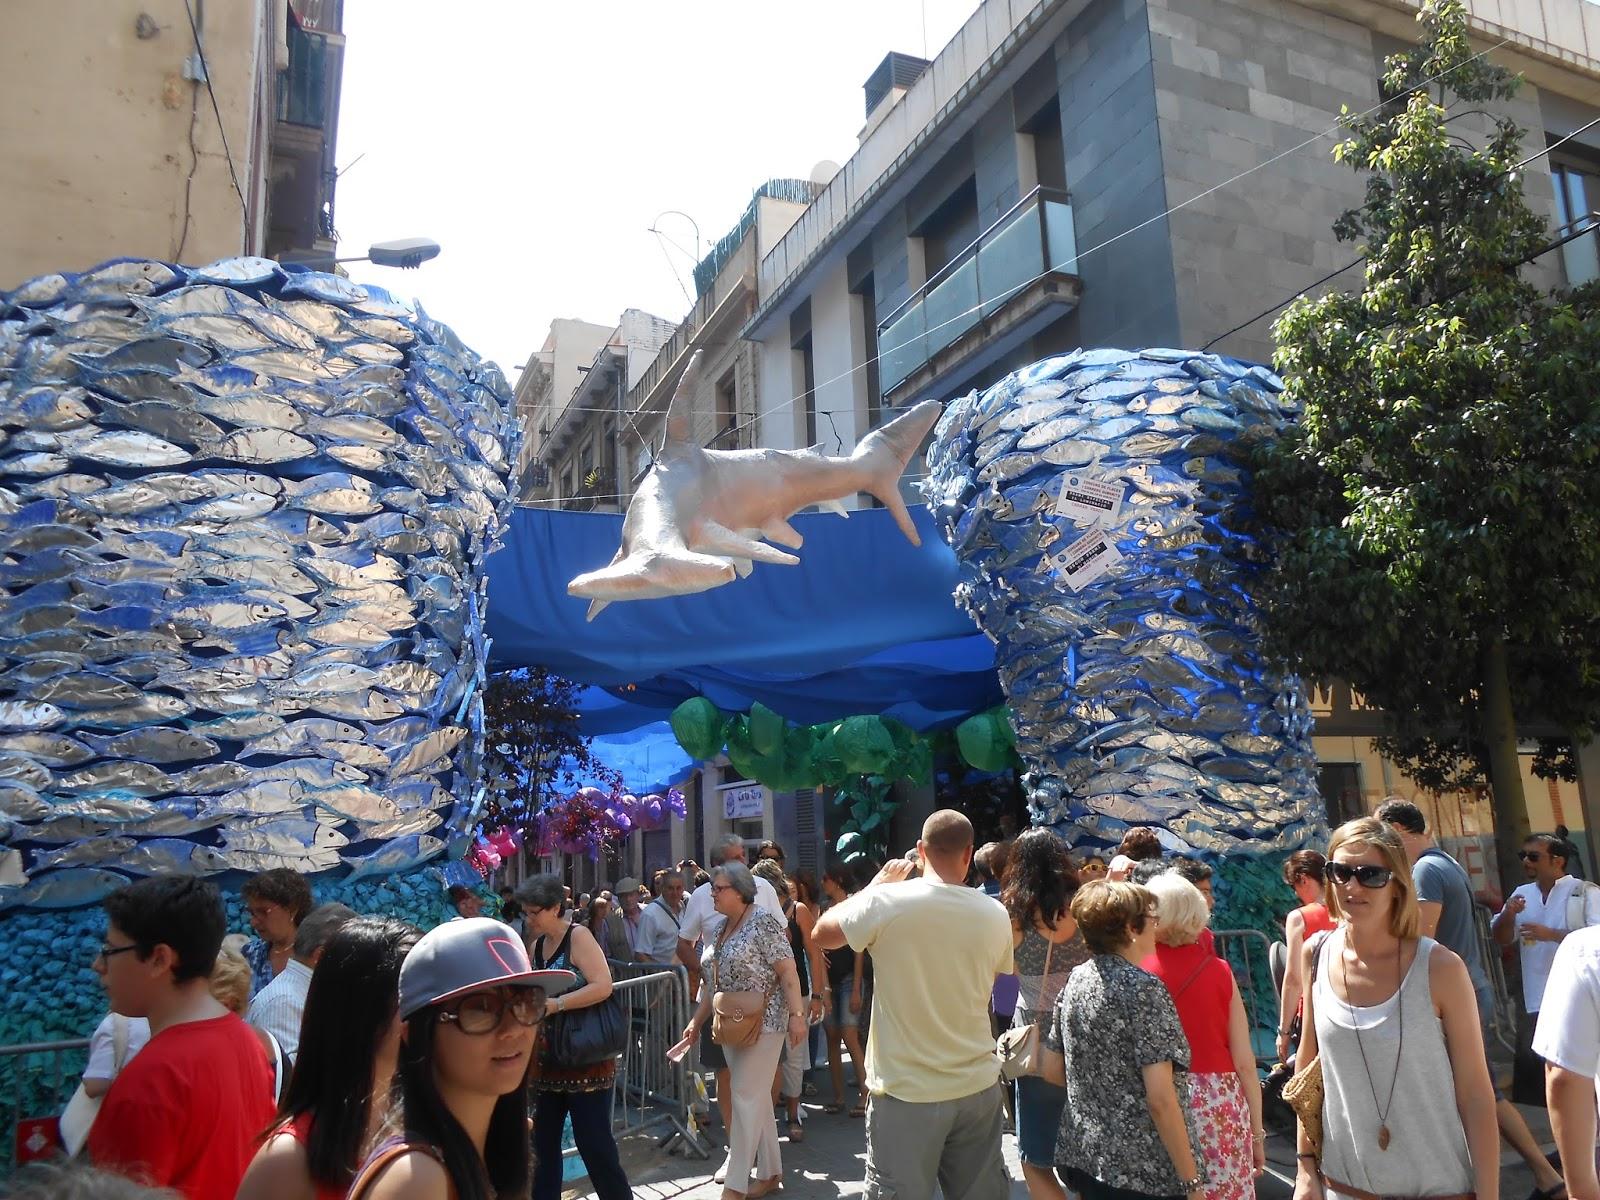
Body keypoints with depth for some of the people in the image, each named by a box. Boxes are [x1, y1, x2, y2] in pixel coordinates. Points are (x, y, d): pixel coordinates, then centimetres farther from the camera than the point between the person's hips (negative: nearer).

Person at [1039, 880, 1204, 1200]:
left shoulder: (1075, 981, 2)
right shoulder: (1144, 988, -18)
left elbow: (1052, 1071, 10)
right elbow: (1160, 1099, -21)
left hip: (1081, 1157, 6)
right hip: (1145, 1171, -6)